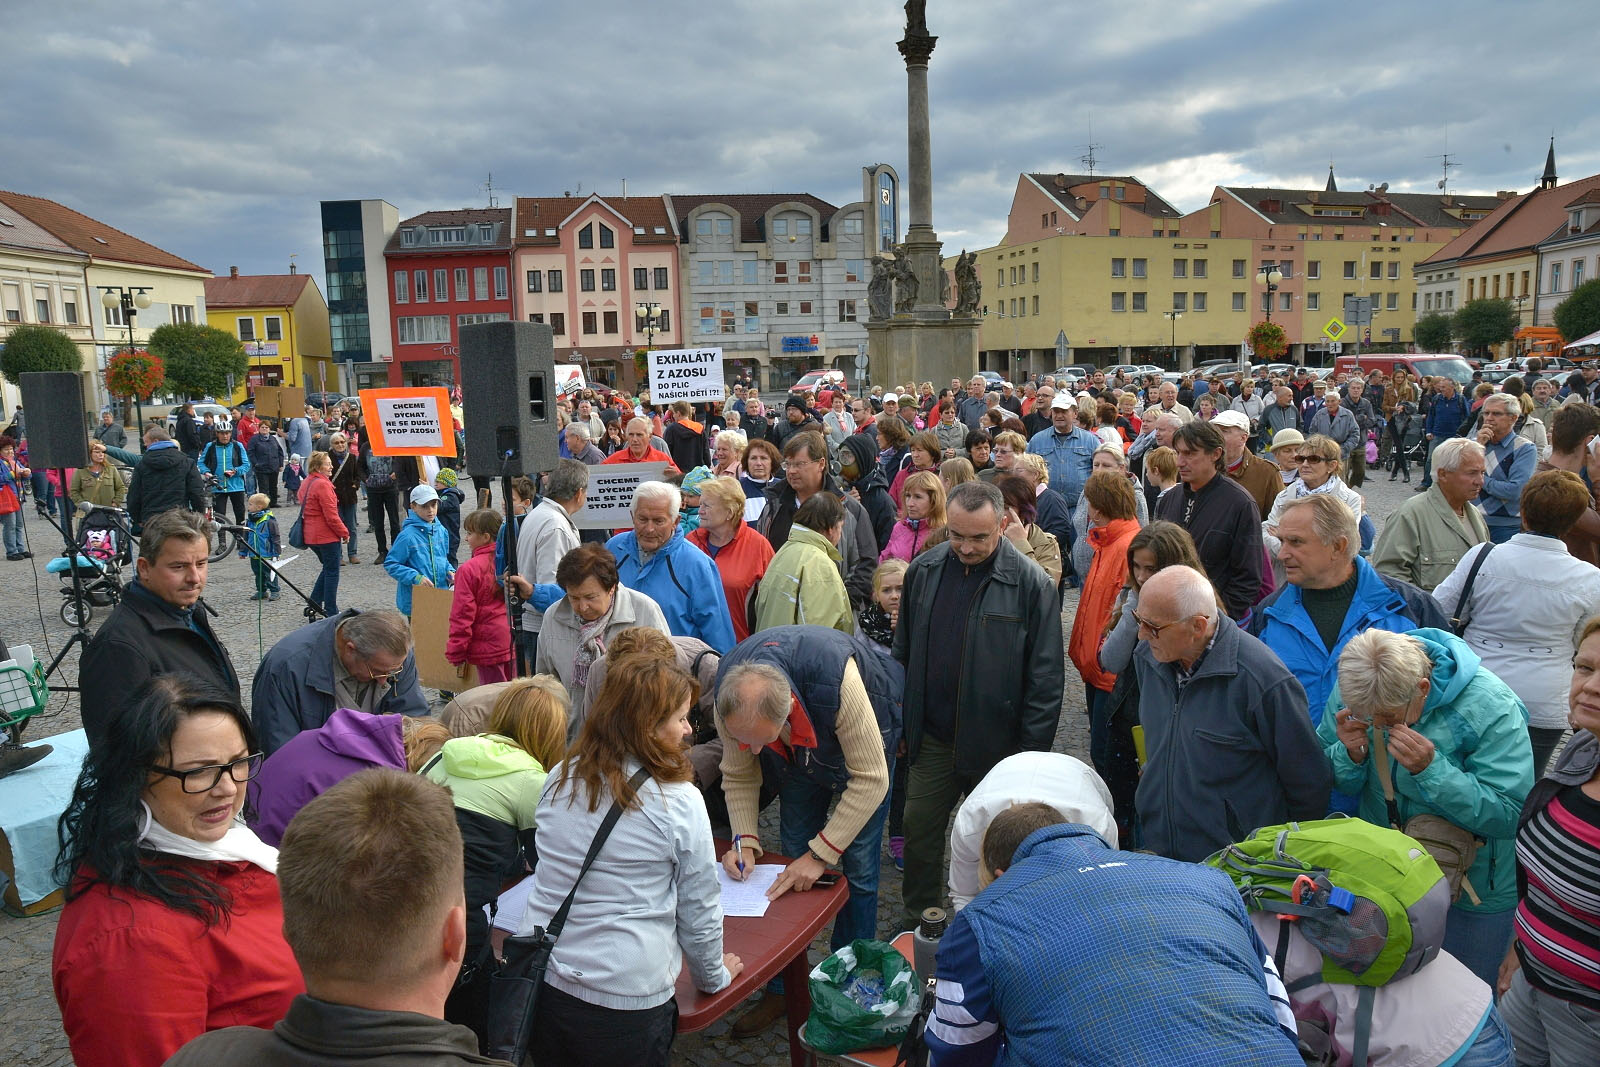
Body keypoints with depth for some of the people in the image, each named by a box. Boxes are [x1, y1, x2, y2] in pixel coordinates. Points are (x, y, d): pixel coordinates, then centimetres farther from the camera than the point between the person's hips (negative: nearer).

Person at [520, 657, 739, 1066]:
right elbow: (698, 913, -7)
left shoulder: (559, 780, -1)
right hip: (624, 1003, -4)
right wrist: (713, 976, 12)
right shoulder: (680, 802, -16)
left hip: (541, 986, 5)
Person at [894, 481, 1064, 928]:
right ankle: (915, 923, 35)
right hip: (931, 739, 4)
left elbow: (1045, 680, -11)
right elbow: (903, 653, 10)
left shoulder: (1031, 584, -14)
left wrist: (1031, 755, -11)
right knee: (919, 831, 14)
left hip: (996, 742, -4)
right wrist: (900, 723, 10)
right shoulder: (923, 570, -1)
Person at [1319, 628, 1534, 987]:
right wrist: (1350, 755, -26)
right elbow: (1337, 783, -4)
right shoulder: (1352, 690, -15)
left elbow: (1509, 815, -27)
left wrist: (1430, 769, -38)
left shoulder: (1490, 707, -27)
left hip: (1475, 893, -3)